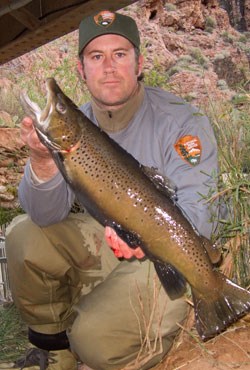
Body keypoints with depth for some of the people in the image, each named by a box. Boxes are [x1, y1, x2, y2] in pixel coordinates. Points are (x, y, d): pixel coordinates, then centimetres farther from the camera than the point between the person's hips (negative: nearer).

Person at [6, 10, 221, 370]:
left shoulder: (182, 121, -18)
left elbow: (199, 212, -25)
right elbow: (48, 215, -11)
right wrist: (42, 159, -32)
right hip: (101, 237, 6)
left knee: (95, 338, -25)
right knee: (24, 235, -12)